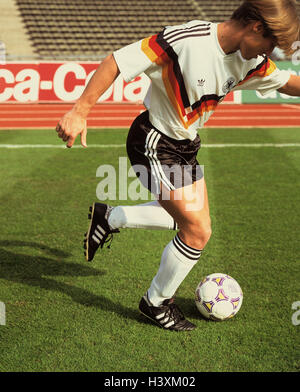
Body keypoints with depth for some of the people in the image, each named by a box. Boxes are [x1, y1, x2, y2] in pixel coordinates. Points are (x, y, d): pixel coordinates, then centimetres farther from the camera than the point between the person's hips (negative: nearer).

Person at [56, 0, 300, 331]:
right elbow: (115, 62, -27)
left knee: (190, 219, 19)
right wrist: (79, 112, -29)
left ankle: (108, 217, 32)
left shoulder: (250, 61, -5)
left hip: (186, 145, 9)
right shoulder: (186, 40, -29)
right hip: (154, 145, -9)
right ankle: (156, 303, 17)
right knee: (198, 231, -7)